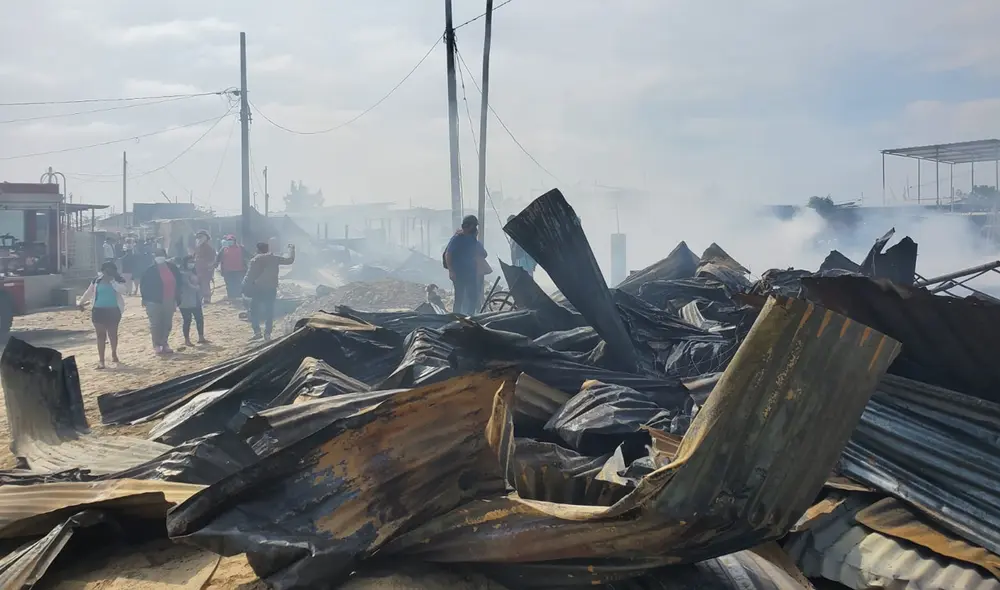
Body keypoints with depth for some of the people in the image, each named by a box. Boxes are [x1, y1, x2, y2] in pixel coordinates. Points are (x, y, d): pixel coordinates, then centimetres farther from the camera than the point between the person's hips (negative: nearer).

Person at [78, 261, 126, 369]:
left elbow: (121, 290, -21)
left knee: (113, 333, 10)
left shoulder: (118, 280, -2)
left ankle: (114, 354, 31)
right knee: (101, 335, -2)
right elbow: (89, 292, 16)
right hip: (99, 310, 1)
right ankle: (101, 359, -3)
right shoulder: (97, 281, 4)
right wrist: (81, 302, 22)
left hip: (113, 310, -1)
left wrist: (112, 281, -22)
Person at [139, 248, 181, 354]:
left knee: (167, 324, 11)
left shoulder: (172, 268, 4)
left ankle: (164, 344, 23)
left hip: (169, 302, 5)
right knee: (155, 324, 2)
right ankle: (156, 345, 10)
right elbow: (143, 285, -7)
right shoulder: (150, 271, -9)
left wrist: (176, 298, 8)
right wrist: (146, 299, -9)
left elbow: (178, 283, 11)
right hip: (155, 302, -5)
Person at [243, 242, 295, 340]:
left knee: (254, 310, 10)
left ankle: (257, 331, 0)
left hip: (258, 289, -2)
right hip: (271, 289, 2)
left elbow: (249, 276, -9)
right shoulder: (274, 258, 2)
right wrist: (291, 249, 27)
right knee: (269, 311, 10)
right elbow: (290, 260, 11)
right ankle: (267, 333, 8)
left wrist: (245, 288, -5)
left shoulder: (255, 260, -5)